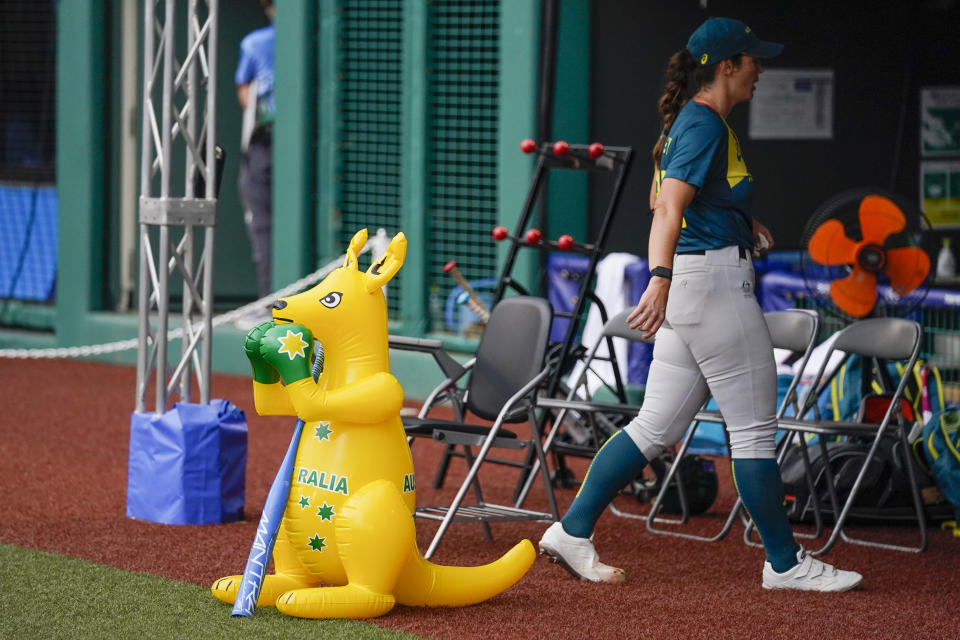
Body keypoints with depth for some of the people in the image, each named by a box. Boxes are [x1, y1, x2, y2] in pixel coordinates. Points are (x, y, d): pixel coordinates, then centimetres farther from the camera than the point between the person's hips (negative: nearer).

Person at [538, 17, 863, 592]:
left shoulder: (689, 122, 17)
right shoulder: (706, 124, -13)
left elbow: (664, 198, 31)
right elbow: (668, 207, -25)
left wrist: (740, 223, 27)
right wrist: (661, 278, -37)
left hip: (689, 286, 10)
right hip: (713, 279, -10)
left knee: (658, 427, 9)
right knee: (755, 427, -2)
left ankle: (573, 532, 7)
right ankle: (785, 562, 4)